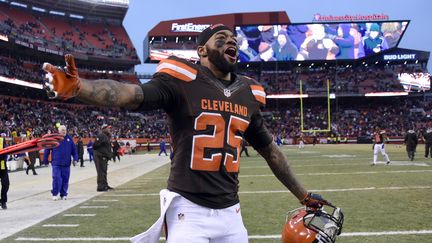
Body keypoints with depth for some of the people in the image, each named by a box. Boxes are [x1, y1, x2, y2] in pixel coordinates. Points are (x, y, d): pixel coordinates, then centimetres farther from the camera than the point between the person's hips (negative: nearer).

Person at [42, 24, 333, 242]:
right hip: (189, 210, -6)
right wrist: (77, 88, -43)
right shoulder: (182, 81, -8)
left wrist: (304, 195, 23)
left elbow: (271, 151, 20)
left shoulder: (247, 95, 11)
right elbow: (129, 94, -24)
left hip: (230, 212, 6)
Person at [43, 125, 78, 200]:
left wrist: (75, 159, 3)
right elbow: (47, 149, 4)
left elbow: (74, 150, 11)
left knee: (65, 179, 6)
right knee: (57, 178, -9)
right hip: (56, 163, -3)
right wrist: (45, 159, 3)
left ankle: (63, 194, 16)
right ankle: (55, 194, 3)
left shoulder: (69, 138, 9)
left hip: (66, 164, 3)